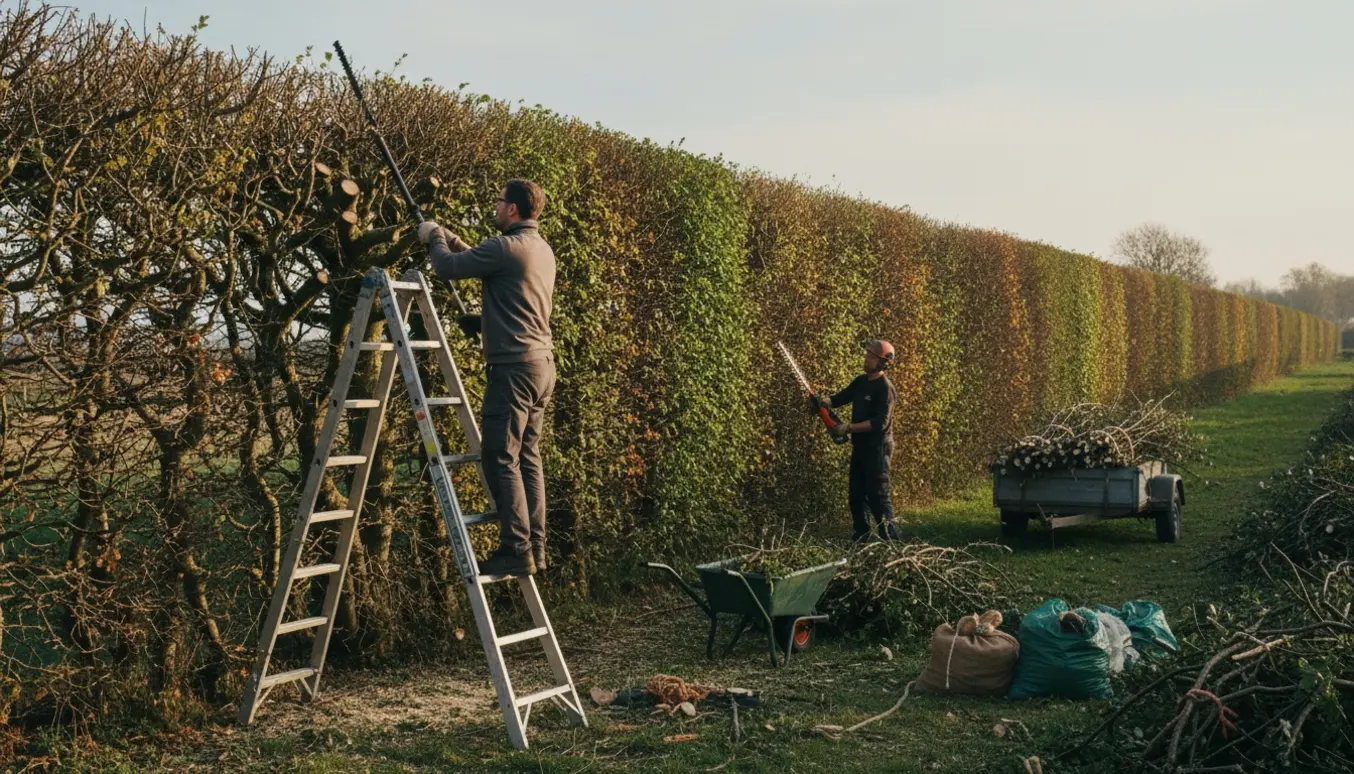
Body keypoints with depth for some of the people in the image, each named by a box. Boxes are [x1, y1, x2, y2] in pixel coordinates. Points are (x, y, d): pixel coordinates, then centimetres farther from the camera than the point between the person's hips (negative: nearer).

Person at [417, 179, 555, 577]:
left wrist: (433, 237, 11)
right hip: (541, 364, 9)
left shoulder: (507, 247, -13)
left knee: (500, 458, -8)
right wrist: (450, 238, 31)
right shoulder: (542, 250, 17)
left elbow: (448, 267, -8)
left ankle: (516, 551, -10)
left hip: (514, 365, -9)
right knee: (528, 457, 10)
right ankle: (534, 547, 11)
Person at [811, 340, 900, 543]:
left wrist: (849, 427, -25)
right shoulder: (861, 382, 10)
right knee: (856, 495, 13)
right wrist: (823, 401, -10)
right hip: (860, 447, 9)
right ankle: (860, 538, 22)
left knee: (877, 496, -9)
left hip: (877, 448, -9)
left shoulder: (885, 389, -16)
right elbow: (840, 398, 12)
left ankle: (890, 540, -4)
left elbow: (880, 422, -24)